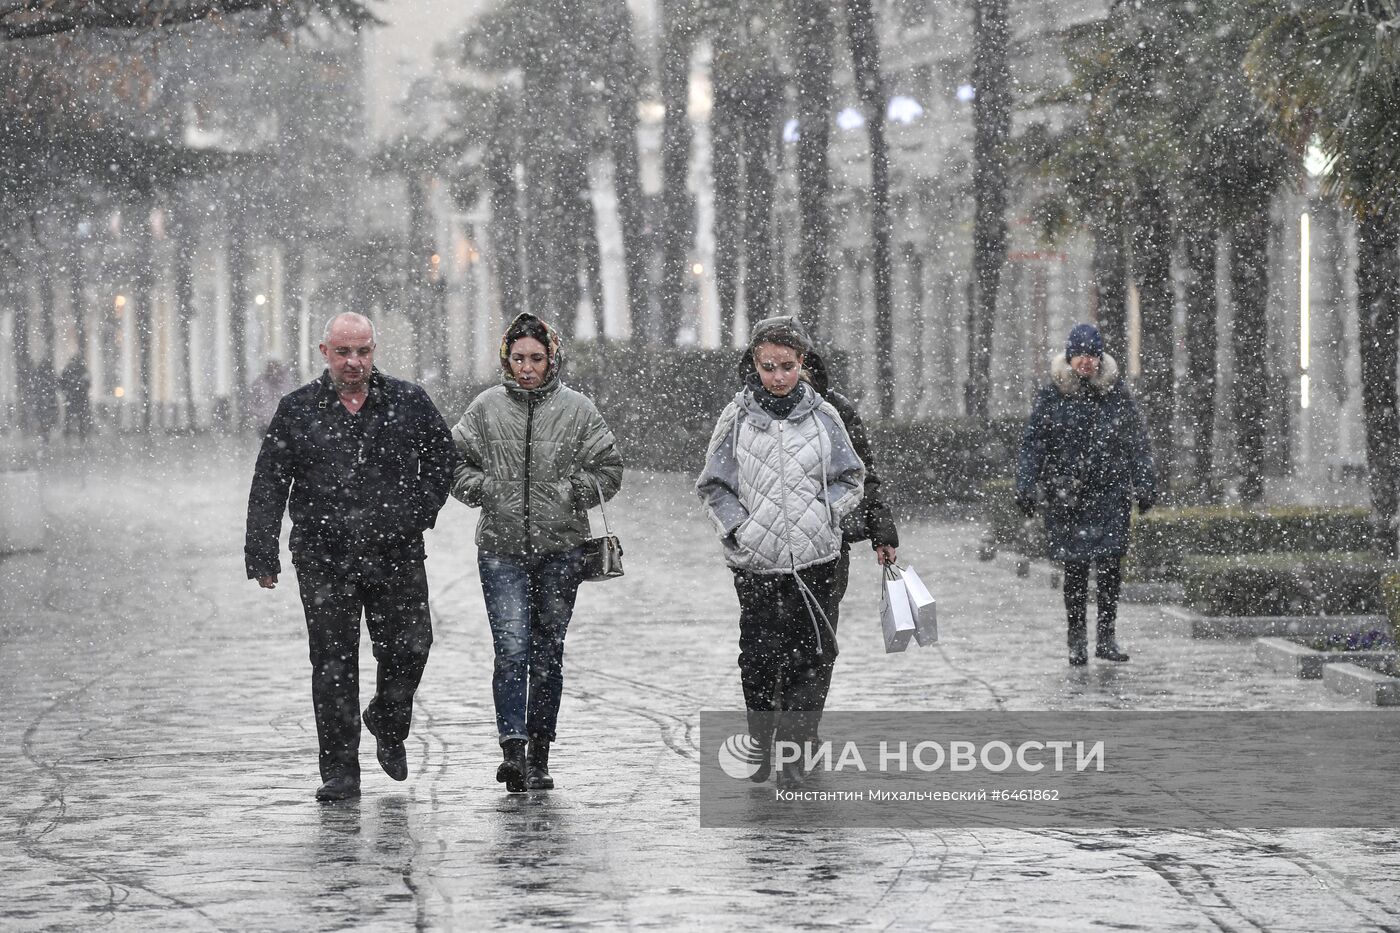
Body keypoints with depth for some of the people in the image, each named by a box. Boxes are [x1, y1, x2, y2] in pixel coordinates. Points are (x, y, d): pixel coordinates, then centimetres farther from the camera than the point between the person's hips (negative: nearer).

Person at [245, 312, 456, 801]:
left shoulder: (409, 403, 4)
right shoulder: (297, 410, 2)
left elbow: (442, 456, 19)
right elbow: (268, 486, 3)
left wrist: (421, 511, 6)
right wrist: (262, 555, -3)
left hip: (397, 557, 1)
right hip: (323, 559, -1)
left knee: (409, 649, 2)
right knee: (333, 664, -1)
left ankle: (388, 725, 32)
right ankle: (340, 771, 5)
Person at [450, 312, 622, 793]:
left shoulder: (577, 409, 2)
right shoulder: (486, 408, 3)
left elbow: (608, 469, 6)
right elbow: (454, 461, 10)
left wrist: (570, 492, -8)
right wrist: (484, 488, -7)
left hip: (560, 549, 1)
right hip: (501, 549, -1)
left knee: (547, 654, 8)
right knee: (511, 650, -13)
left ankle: (539, 757, 17)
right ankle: (513, 748, -18)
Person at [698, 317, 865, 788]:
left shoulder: (823, 416, 3)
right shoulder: (736, 419, 2)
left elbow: (850, 479, 11)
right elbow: (713, 486, 8)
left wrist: (823, 515, -4)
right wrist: (739, 529, -5)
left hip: (815, 559, 0)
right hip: (755, 563, 0)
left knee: (809, 660, -5)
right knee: (758, 660, 3)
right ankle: (761, 746, 21)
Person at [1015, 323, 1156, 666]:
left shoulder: (1116, 392, 5)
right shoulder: (1051, 395, 2)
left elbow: (1138, 441, 10)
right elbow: (1032, 441, 3)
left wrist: (1144, 485, 7)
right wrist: (1025, 486, -5)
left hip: (1111, 491, 1)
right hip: (1067, 493, -1)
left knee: (1111, 563, -7)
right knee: (1075, 567, 1)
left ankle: (1106, 636, 3)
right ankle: (1077, 639, 11)